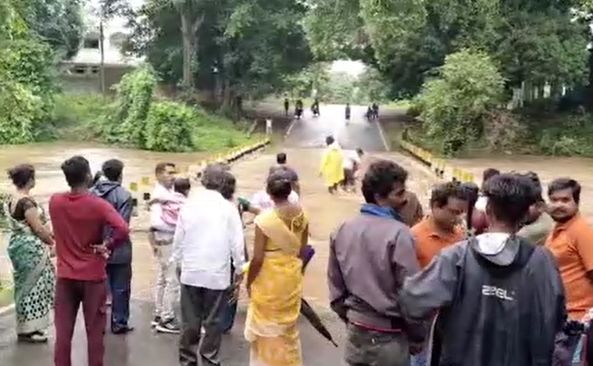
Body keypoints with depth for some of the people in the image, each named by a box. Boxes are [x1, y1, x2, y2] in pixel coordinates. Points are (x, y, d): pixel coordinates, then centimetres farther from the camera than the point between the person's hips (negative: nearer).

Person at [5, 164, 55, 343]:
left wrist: (48, 235, 10)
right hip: (30, 249, -9)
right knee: (33, 286, 0)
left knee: (25, 285, 16)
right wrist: (52, 241, -3)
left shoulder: (12, 200, 9)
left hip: (18, 245, 9)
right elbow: (38, 228, -19)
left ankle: (25, 326, 25)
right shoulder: (27, 201, -20)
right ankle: (29, 329, 7)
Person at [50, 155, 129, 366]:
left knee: (63, 331, 10)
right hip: (93, 277, -3)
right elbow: (123, 230, -29)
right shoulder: (98, 205, -15)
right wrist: (106, 246, -13)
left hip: (65, 276, 3)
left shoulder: (54, 202, -2)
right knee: (94, 331, 8)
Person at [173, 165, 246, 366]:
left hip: (191, 272, 2)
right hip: (218, 273, -2)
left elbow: (178, 238, 4)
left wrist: (176, 262, 17)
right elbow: (237, 242, -6)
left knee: (190, 321, 11)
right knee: (212, 321, 8)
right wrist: (240, 268, 6)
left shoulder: (188, 205, -1)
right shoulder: (228, 208, -8)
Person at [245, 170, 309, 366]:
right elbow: (302, 250, 5)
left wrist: (249, 282, -3)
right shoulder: (301, 214, -5)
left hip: (269, 280, -6)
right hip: (293, 278, 6)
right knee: (289, 325, 21)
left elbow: (257, 258, -18)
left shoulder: (265, 219, -22)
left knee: (267, 327, 12)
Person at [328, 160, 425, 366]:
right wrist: (418, 336, -5)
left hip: (355, 333, 6)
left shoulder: (343, 230, 1)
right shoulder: (398, 233, -19)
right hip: (387, 338, -6)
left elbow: (335, 286, 8)